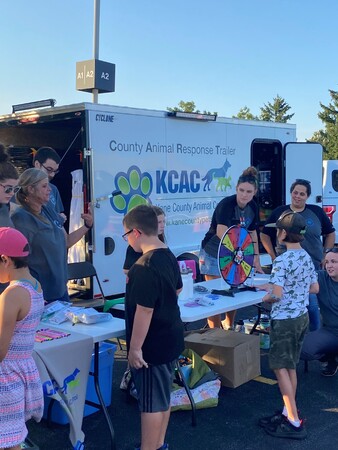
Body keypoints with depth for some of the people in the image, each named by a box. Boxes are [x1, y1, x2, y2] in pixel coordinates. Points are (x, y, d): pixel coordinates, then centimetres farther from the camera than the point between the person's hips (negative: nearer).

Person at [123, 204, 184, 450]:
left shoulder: (144, 267, -25)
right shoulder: (169, 256, 5)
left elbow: (144, 310, -26)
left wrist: (135, 347, -19)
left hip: (152, 345, -9)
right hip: (171, 338, 9)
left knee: (151, 402, 3)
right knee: (163, 396, 20)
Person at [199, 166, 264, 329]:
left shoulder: (253, 207, -4)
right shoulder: (226, 204, -25)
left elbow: (252, 233, 7)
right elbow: (221, 232, -40)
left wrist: (256, 261, 6)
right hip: (213, 254, -6)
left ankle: (229, 327, 34)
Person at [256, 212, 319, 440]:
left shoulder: (281, 261, -21)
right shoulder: (307, 257, 5)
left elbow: (278, 294, -27)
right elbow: (315, 288, 13)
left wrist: (266, 297, -5)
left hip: (284, 320, -8)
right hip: (302, 316, 8)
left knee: (281, 367, 1)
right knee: (290, 366, 17)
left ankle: (294, 423, 3)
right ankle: (288, 413, 26)